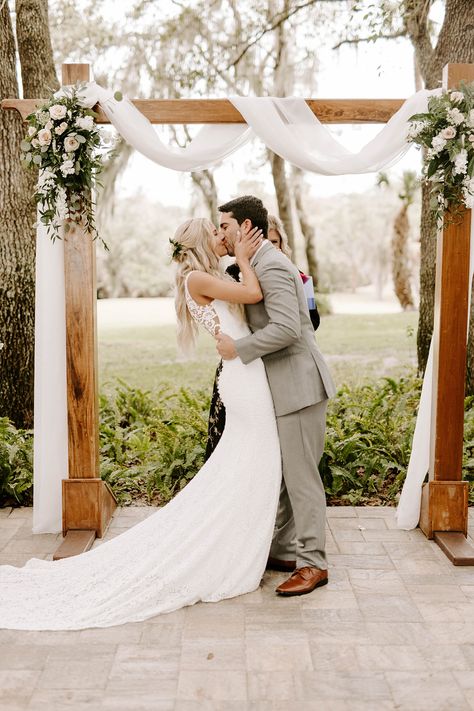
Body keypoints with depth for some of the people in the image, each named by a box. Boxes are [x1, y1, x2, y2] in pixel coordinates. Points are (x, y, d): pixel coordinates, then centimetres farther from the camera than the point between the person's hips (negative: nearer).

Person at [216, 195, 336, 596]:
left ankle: (313, 563, 7)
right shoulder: (259, 265, 16)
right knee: (283, 474, 15)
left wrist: (238, 349, -19)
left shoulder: (271, 267, -16)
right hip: (285, 387, 10)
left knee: (301, 476, -3)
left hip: (299, 386, -10)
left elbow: (286, 327, -27)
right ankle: (285, 551, 26)